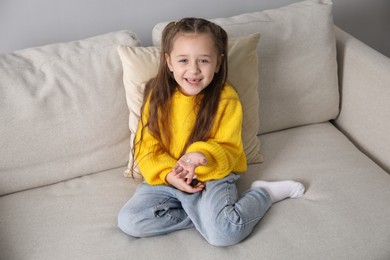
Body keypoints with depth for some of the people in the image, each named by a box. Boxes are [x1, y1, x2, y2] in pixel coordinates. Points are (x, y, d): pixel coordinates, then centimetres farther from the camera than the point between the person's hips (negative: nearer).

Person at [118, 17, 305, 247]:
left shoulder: (226, 99, -12)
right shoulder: (158, 97, -5)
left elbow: (228, 150, -9)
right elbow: (147, 148, -2)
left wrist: (203, 156, -32)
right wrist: (168, 174, -21)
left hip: (212, 178, -3)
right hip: (167, 179, 4)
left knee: (223, 233, -27)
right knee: (129, 222, -16)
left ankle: (264, 193, 1)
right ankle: (202, 213, -5)